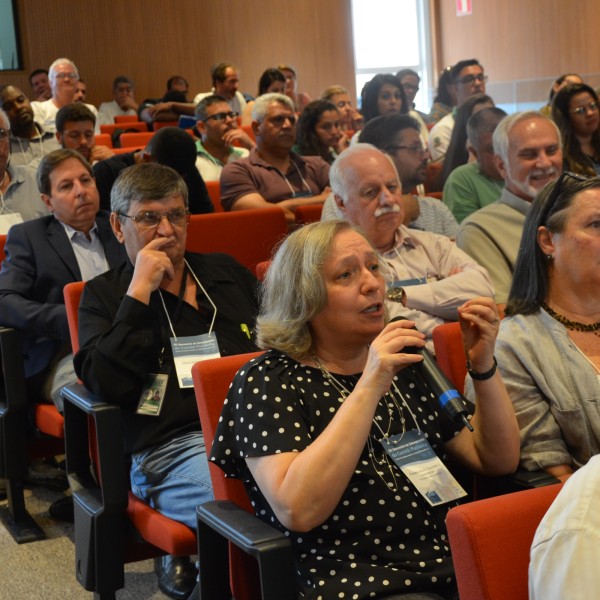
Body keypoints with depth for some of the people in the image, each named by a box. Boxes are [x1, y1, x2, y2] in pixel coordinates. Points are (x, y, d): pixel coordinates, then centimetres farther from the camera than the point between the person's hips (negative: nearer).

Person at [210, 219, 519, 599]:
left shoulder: (404, 365, 17)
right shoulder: (265, 381, 0)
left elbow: (498, 461, 16)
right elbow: (297, 510, -17)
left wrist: (484, 365, 2)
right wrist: (369, 387, -19)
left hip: (460, 569, 7)